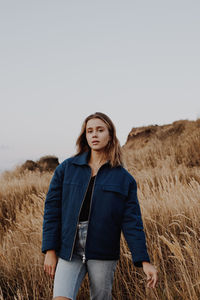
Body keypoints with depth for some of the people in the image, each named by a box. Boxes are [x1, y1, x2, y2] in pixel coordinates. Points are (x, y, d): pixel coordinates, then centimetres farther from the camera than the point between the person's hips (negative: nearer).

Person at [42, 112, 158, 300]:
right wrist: (50, 251, -1)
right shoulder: (66, 169, 4)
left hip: (103, 254, 0)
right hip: (69, 252, 0)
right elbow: (52, 210, 4)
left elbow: (132, 222, -1)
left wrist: (144, 261, -7)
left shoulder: (124, 178, 2)